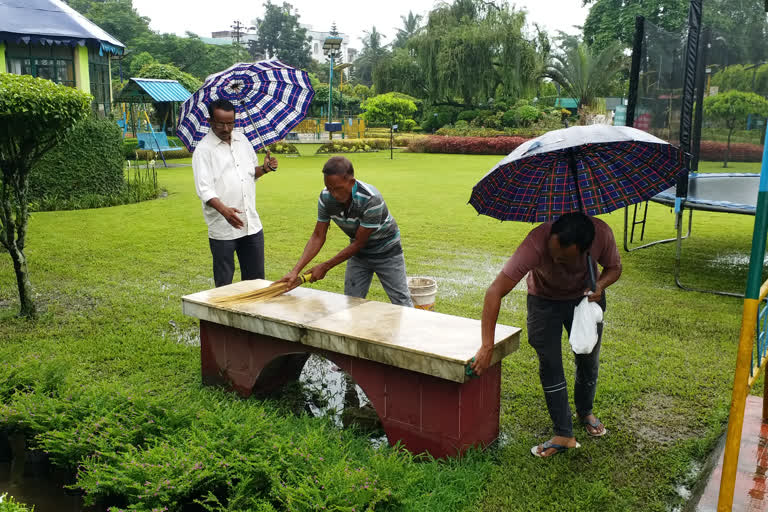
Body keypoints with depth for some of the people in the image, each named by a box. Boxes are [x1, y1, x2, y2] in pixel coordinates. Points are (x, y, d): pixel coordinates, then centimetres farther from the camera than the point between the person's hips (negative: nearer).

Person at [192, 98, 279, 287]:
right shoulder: (204, 149, -8)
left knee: (255, 278, 14)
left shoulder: (242, 140, 11)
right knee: (224, 282, 5)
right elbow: (204, 189, -17)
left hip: (252, 224, 6)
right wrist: (224, 210, -34)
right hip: (222, 229, -5)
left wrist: (264, 168, 1)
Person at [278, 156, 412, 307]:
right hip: (359, 253, 5)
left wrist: (326, 266, -21)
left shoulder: (371, 199, -35)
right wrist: (295, 270, -20)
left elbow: (358, 243, -27)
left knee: (402, 304, 0)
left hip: (386, 253, -5)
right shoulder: (326, 197, -18)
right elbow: (318, 236, -11)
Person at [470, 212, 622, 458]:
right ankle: (564, 434, 8)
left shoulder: (601, 233, -33)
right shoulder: (537, 242, -42)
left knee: (589, 361, 10)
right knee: (549, 364, -6)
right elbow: (495, 291, -43)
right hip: (544, 301, -2)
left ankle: (585, 412, 39)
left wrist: (600, 285, -32)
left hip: (584, 297, 2)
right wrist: (487, 347, -43)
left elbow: (614, 267, -9)